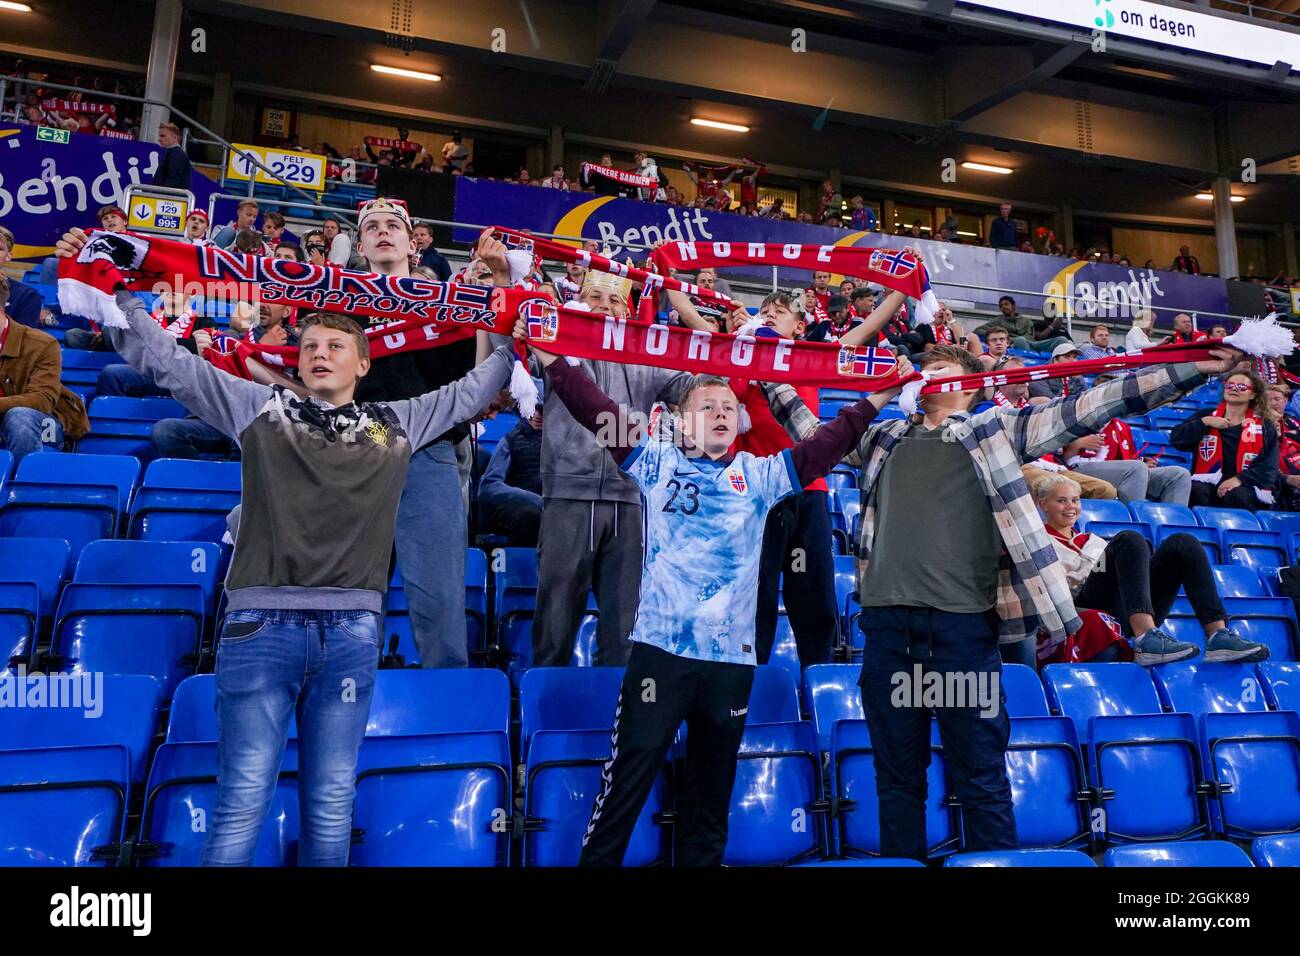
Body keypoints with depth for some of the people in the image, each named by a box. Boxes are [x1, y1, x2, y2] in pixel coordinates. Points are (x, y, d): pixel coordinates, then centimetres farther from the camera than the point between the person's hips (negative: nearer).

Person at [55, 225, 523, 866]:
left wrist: (517, 340, 22)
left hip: (353, 628, 2)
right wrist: (117, 292, 5)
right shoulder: (259, 407, 11)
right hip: (262, 622, -1)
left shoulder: (396, 422, 15)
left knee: (331, 809, 8)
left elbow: (471, 391, 24)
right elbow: (167, 361, 12)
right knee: (243, 803, -1)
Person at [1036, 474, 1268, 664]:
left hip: (1127, 615, 6)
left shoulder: (1090, 539, 36)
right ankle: (1147, 638, -47)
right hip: (1092, 609, -6)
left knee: (1182, 543, -13)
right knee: (1129, 540, -28)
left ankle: (1218, 635, -30)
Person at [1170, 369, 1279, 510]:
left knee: (1237, 496, -35)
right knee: (1195, 490, -33)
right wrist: (1204, 422, -9)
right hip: (1207, 483, 0)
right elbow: (1176, 439, 2)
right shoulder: (1206, 416, 14)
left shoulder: (1265, 428, 12)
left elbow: (1269, 467, 2)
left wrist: (1240, 479, -15)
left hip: (1244, 487, 0)